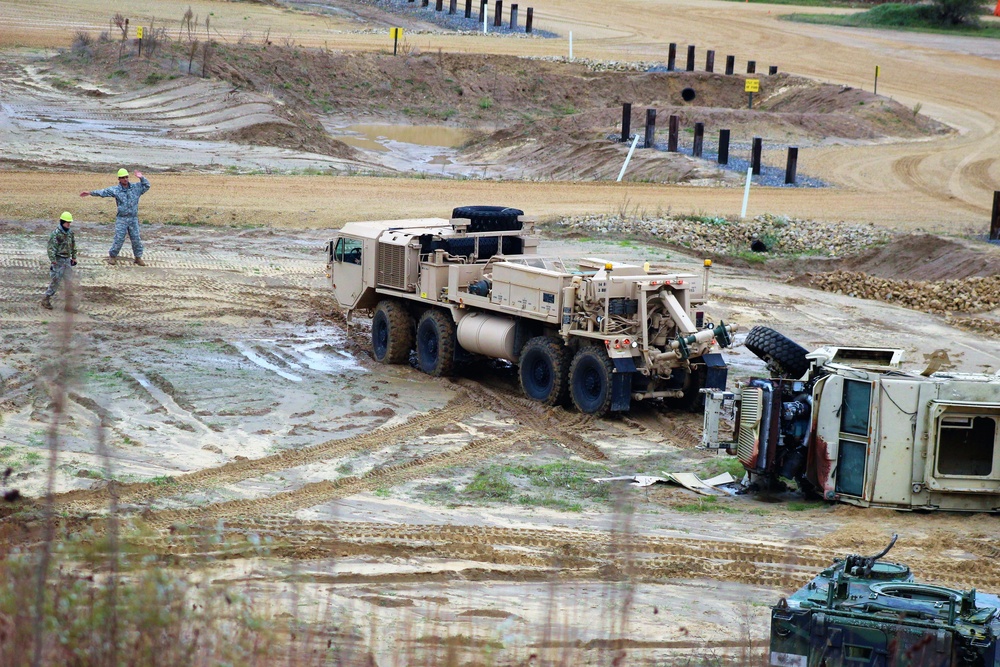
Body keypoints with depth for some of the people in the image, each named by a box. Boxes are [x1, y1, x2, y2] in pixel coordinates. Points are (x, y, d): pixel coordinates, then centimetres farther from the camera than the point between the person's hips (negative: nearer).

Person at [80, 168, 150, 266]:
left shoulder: (136, 187, 5)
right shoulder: (115, 190, -1)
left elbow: (147, 186, 6)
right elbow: (103, 192, -4)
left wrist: (141, 178, -9)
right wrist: (90, 193, -9)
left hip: (133, 218, 2)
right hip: (121, 218, -2)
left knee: (136, 238, 4)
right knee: (119, 238, -4)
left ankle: (138, 257, 15)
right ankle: (112, 256, 10)